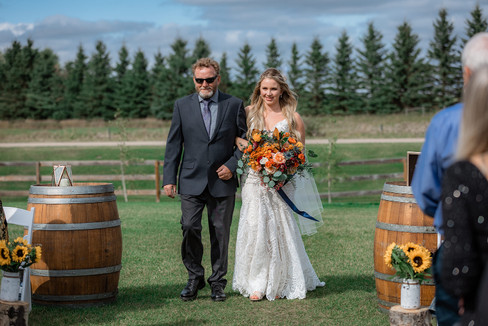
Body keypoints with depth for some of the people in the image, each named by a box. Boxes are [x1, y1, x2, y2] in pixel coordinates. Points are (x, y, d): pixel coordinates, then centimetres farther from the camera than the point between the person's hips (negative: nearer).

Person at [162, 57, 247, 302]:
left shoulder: (234, 105, 3)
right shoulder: (182, 105, 5)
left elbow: (245, 140, 8)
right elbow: (174, 144, 5)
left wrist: (233, 164, -7)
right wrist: (169, 178, -1)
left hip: (222, 181, 0)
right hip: (191, 181, 0)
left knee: (220, 232, 5)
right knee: (190, 228, -9)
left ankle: (217, 282, 17)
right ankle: (195, 277, 10)